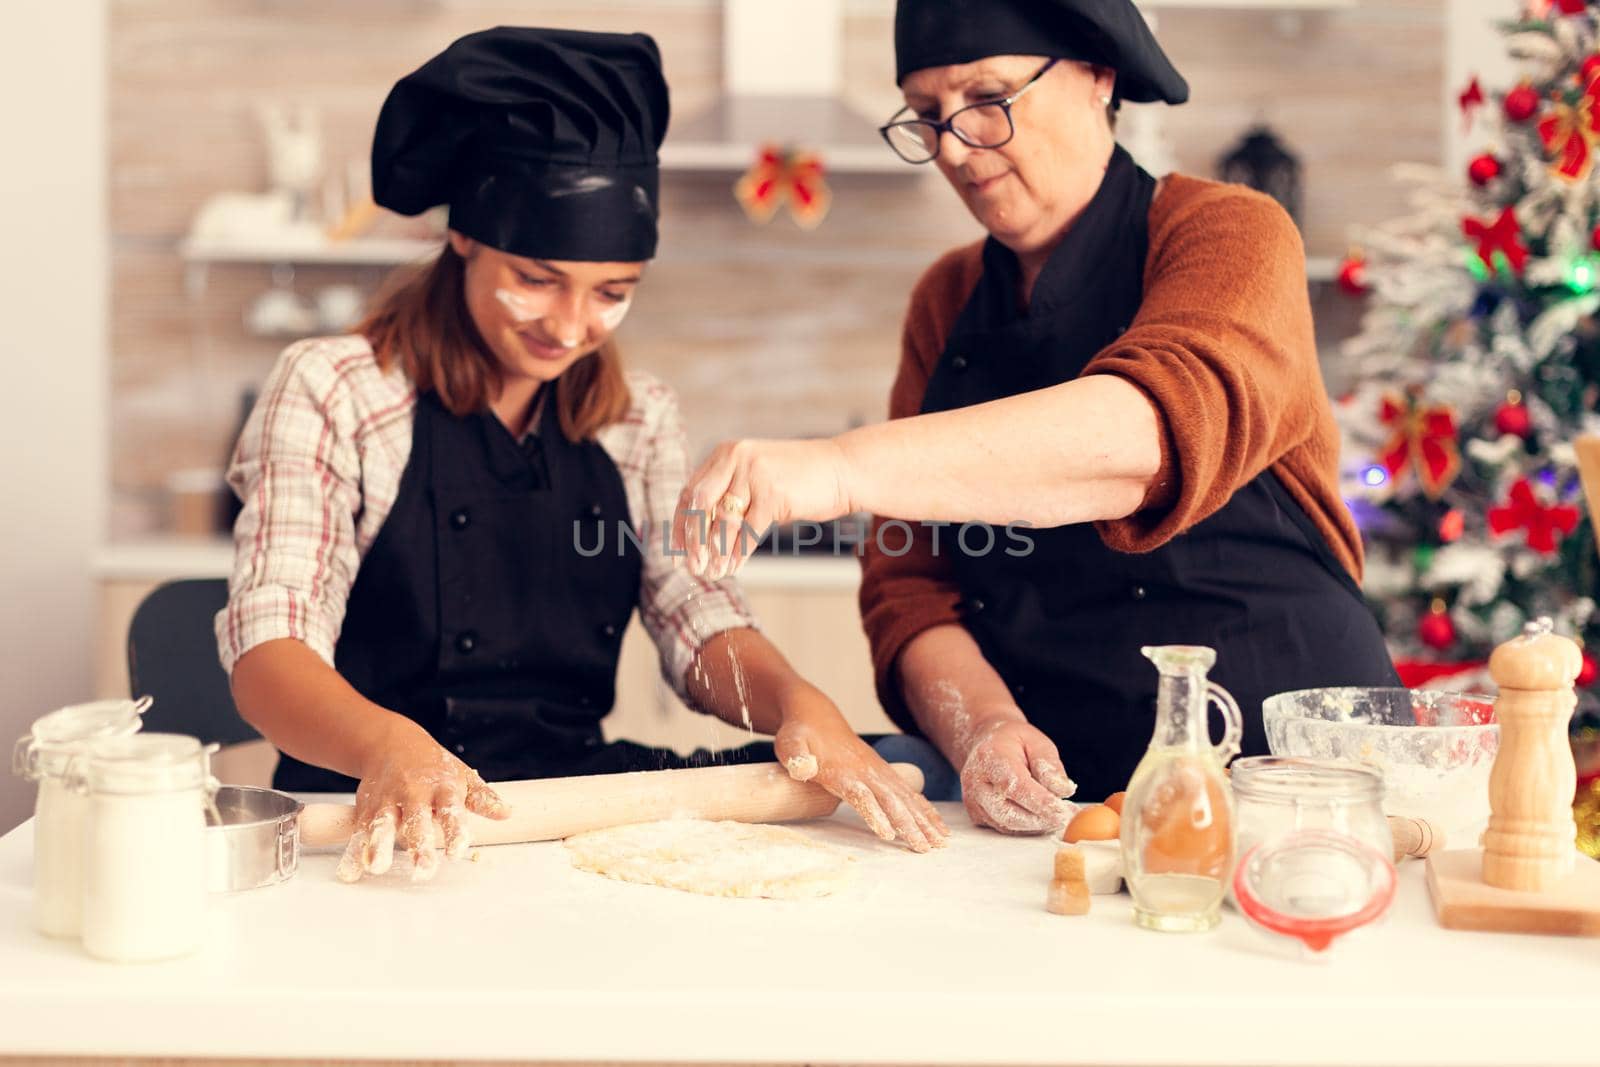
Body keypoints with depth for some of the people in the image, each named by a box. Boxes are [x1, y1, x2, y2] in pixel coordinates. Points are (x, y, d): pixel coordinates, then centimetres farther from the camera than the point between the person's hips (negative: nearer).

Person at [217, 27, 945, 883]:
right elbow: (269, 653, -13)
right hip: (384, 824, -2)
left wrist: (798, 702, -19)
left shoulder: (639, 418, 13)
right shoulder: (330, 391, -3)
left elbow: (702, 627, 5)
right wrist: (389, 746, -36)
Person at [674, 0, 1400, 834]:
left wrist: (843, 468, -37)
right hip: (1049, 806, 6)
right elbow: (910, 584, 10)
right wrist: (979, 730, -12)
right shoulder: (946, 303, 14)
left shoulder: (1229, 235, -3)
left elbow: (1164, 427, -25)